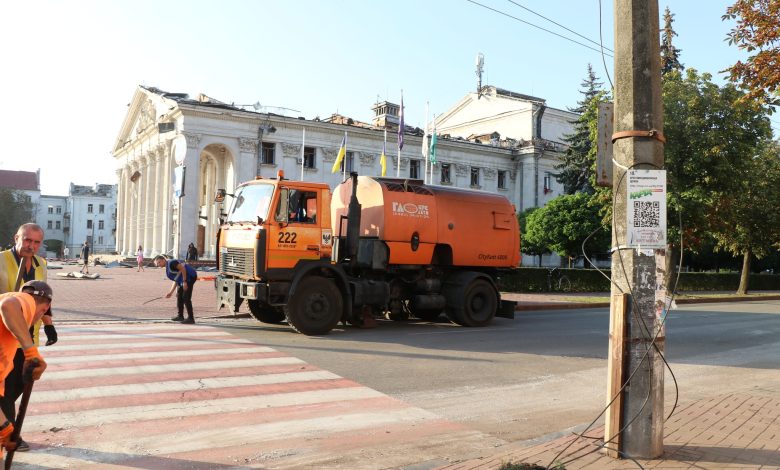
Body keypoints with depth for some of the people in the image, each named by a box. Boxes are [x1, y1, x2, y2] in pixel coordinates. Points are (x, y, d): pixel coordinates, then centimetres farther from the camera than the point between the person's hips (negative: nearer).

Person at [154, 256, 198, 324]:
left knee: (186, 298, -11)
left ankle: (191, 318, -7)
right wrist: (171, 292, 16)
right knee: (179, 296, 14)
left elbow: (182, 268, -20)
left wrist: (184, 281, -20)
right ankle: (180, 316, 24)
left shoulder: (171, 263, -11)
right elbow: (176, 281, 21)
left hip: (190, 276, -10)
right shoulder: (167, 269, 18)